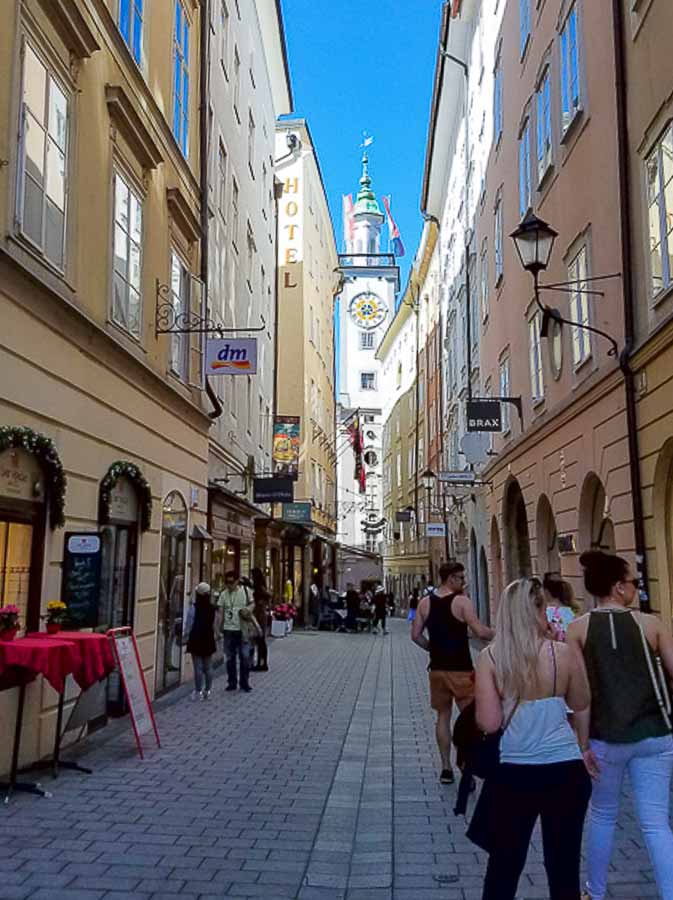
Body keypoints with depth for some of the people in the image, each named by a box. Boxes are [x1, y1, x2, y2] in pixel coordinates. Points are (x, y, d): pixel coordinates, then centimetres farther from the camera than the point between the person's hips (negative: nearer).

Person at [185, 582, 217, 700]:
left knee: (198, 667, 0)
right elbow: (214, 626, 6)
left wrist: (186, 636, 1)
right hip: (208, 641, 4)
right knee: (208, 667, 10)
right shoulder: (212, 608, 1)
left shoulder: (194, 607, -12)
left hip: (196, 639, -4)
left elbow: (189, 625, -10)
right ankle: (207, 691, 14)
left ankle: (198, 691, 3)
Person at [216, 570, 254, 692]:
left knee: (245, 657, 0)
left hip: (243, 629, -2)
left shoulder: (245, 591, 0)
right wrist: (218, 629, -4)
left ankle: (244, 683, 11)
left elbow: (252, 604, 9)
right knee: (230, 658, 8)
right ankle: (232, 682, 19)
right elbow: (220, 613, 4)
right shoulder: (224, 594, 4)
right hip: (228, 629, 2)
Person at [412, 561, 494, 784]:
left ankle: (446, 768, 18)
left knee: (443, 716, 15)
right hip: (461, 669, -5)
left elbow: (416, 635, 4)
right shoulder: (462, 601, -12)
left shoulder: (425, 602, 4)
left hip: (437, 669, 5)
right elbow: (480, 632, -19)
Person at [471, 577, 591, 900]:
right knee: (563, 866, 14)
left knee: (504, 865, 16)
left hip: (514, 773, 0)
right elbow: (581, 704, 8)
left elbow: (488, 723, -10)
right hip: (566, 771, 0)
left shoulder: (490, 657, -9)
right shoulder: (563, 653, -9)